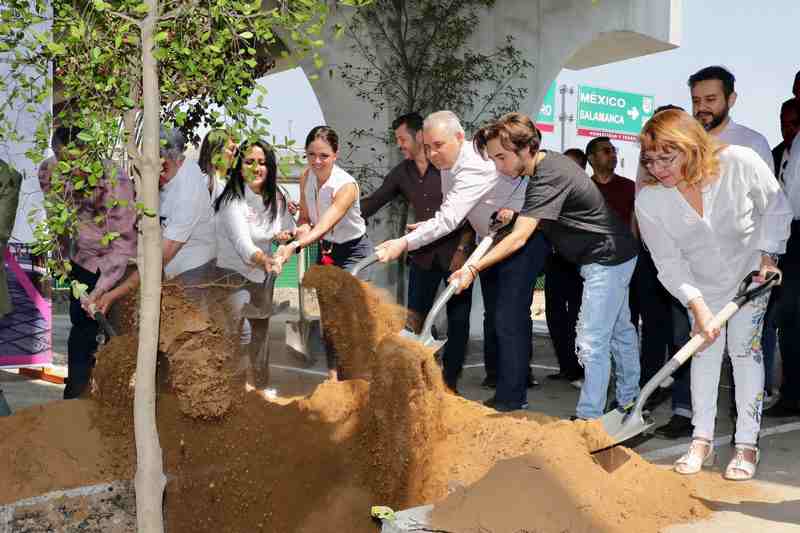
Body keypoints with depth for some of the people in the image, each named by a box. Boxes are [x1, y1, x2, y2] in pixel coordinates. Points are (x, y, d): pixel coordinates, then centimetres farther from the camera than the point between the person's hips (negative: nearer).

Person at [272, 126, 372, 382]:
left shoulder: (346, 185, -29)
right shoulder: (306, 178, -9)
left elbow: (325, 225, -40)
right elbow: (305, 217, 3)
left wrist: (293, 247, -54)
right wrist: (302, 228, -22)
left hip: (353, 251, -6)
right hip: (325, 248, 6)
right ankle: (333, 374, 19)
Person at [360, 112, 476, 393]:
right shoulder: (402, 172, 7)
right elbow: (374, 202, 8)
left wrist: (463, 249, -14)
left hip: (456, 253, -4)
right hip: (424, 254, 4)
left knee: (458, 319, 2)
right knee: (414, 318, 1)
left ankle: (450, 382, 14)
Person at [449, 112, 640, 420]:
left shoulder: (548, 180, -28)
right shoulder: (548, 160, 2)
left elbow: (518, 239, -34)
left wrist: (473, 270, -35)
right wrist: (516, 215, 1)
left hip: (607, 259, -10)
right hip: (615, 255, 10)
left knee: (592, 343, -9)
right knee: (619, 331, 20)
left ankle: (588, 418, -4)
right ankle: (628, 402, 34)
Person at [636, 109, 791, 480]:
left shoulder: (740, 163, -30)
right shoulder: (648, 202, -26)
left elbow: (776, 208, -11)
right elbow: (669, 262, -18)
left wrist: (767, 254, -15)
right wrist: (697, 305, -26)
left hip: (750, 271, -1)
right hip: (701, 283, 2)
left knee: (745, 346, -4)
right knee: (705, 350, 1)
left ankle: (747, 445, 2)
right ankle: (702, 441, 11)